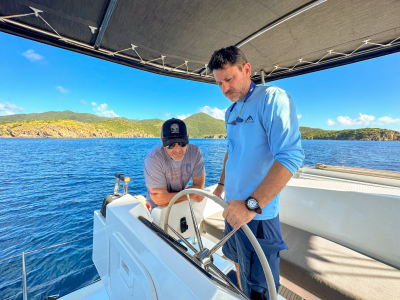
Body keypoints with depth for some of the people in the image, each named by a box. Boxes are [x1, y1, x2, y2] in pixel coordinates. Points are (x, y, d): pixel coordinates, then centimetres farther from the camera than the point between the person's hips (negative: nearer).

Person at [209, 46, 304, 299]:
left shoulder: (272, 98, -15)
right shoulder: (231, 112, 10)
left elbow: (291, 156, -25)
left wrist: (252, 205, -29)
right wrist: (222, 185, 21)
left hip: (258, 213, -8)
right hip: (234, 206, 8)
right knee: (237, 260, 28)